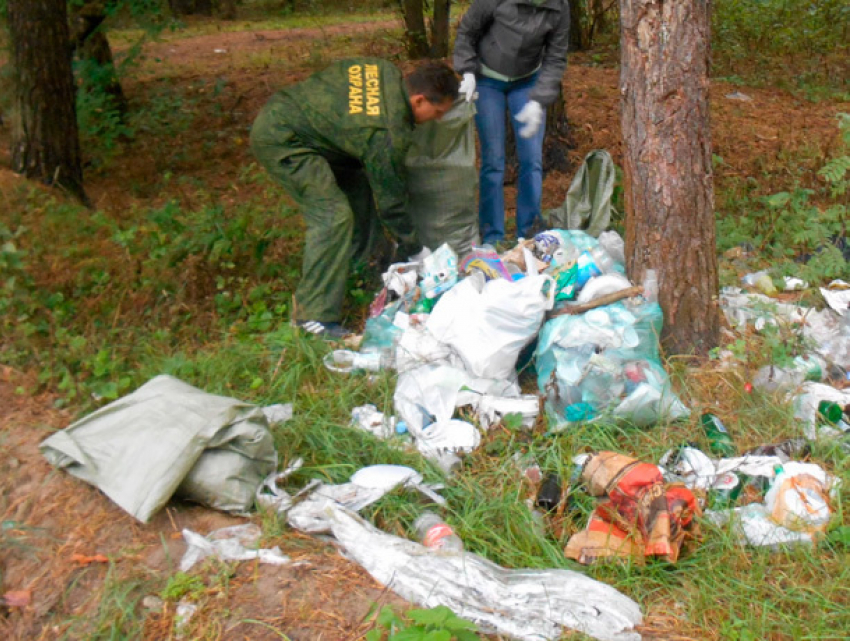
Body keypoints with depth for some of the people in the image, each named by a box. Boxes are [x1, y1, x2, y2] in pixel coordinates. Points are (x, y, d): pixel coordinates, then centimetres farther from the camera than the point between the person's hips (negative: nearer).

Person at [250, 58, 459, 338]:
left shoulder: (386, 71, -2)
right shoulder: (388, 133, -24)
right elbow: (390, 200, -13)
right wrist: (415, 250, 1)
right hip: (278, 139, -10)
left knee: (358, 188, 14)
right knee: (333, 215, -17)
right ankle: (313, 314, -11)